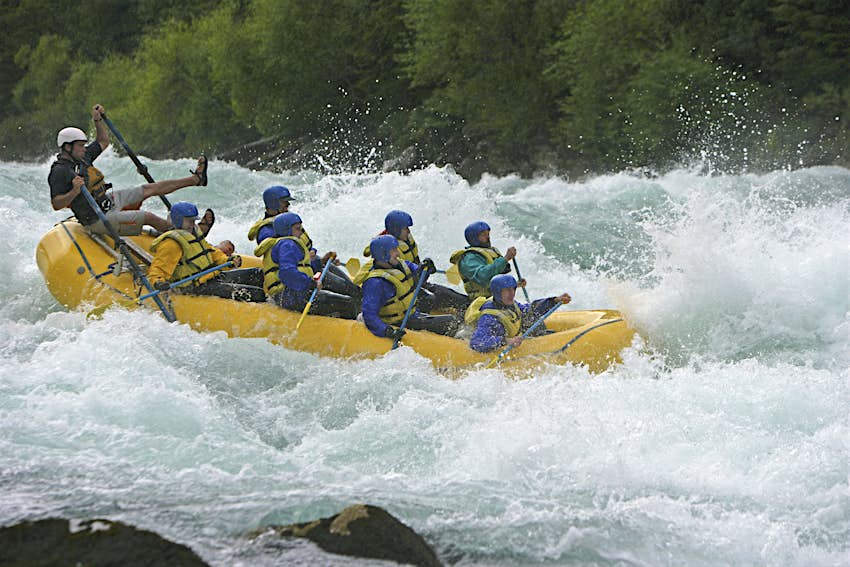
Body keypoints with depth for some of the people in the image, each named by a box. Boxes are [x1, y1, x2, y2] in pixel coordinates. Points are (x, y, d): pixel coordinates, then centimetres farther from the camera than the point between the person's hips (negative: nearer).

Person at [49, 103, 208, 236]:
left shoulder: (82, 156, 5)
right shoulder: (60, 171, -21)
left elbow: (103, 142, 20)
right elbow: (56, 204, -25)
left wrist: (97, 120, 8)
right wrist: (74, 192, -40)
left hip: (108, 199, 10)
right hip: (99, 220, -10)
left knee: (149, 189, 11)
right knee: (148, 217, -9)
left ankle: (196, 178, 19)